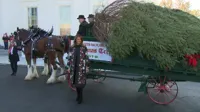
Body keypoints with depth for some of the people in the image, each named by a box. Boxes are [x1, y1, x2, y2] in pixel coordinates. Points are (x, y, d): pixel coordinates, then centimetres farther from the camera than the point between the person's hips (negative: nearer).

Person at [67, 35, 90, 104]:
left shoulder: (84, 48, 0)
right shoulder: (72, 48, 5)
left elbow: (86, 58, 1)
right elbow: (69, 58, 7)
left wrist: (87, 67, -2)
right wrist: (69, 67, 5)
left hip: (81, 67, -3)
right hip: (74, 67, 3)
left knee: (80, 82, -5)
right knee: (75, 82, 9)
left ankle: (80, 97, 4)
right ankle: (78, 96, 24)